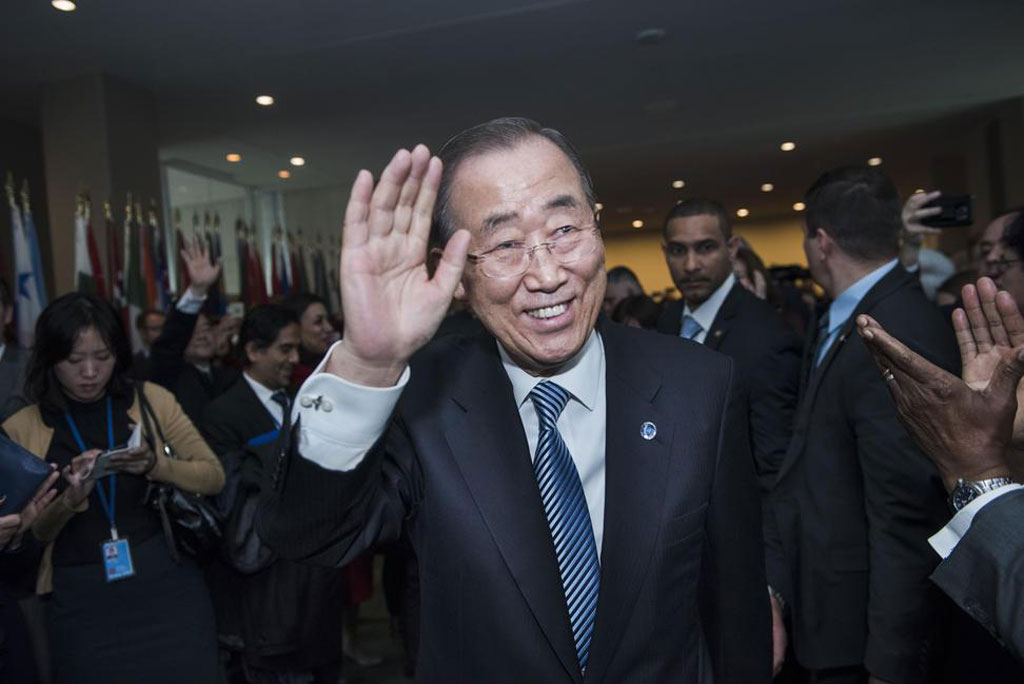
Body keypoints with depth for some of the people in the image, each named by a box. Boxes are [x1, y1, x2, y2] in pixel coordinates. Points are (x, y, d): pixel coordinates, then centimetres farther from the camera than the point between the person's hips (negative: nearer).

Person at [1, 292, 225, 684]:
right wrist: (71, 499, -17)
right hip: (82, 599, 0)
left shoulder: (151, 401, 1)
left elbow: (213, 478, 1)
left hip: (164, 581, 0)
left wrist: (156, 465, -17)